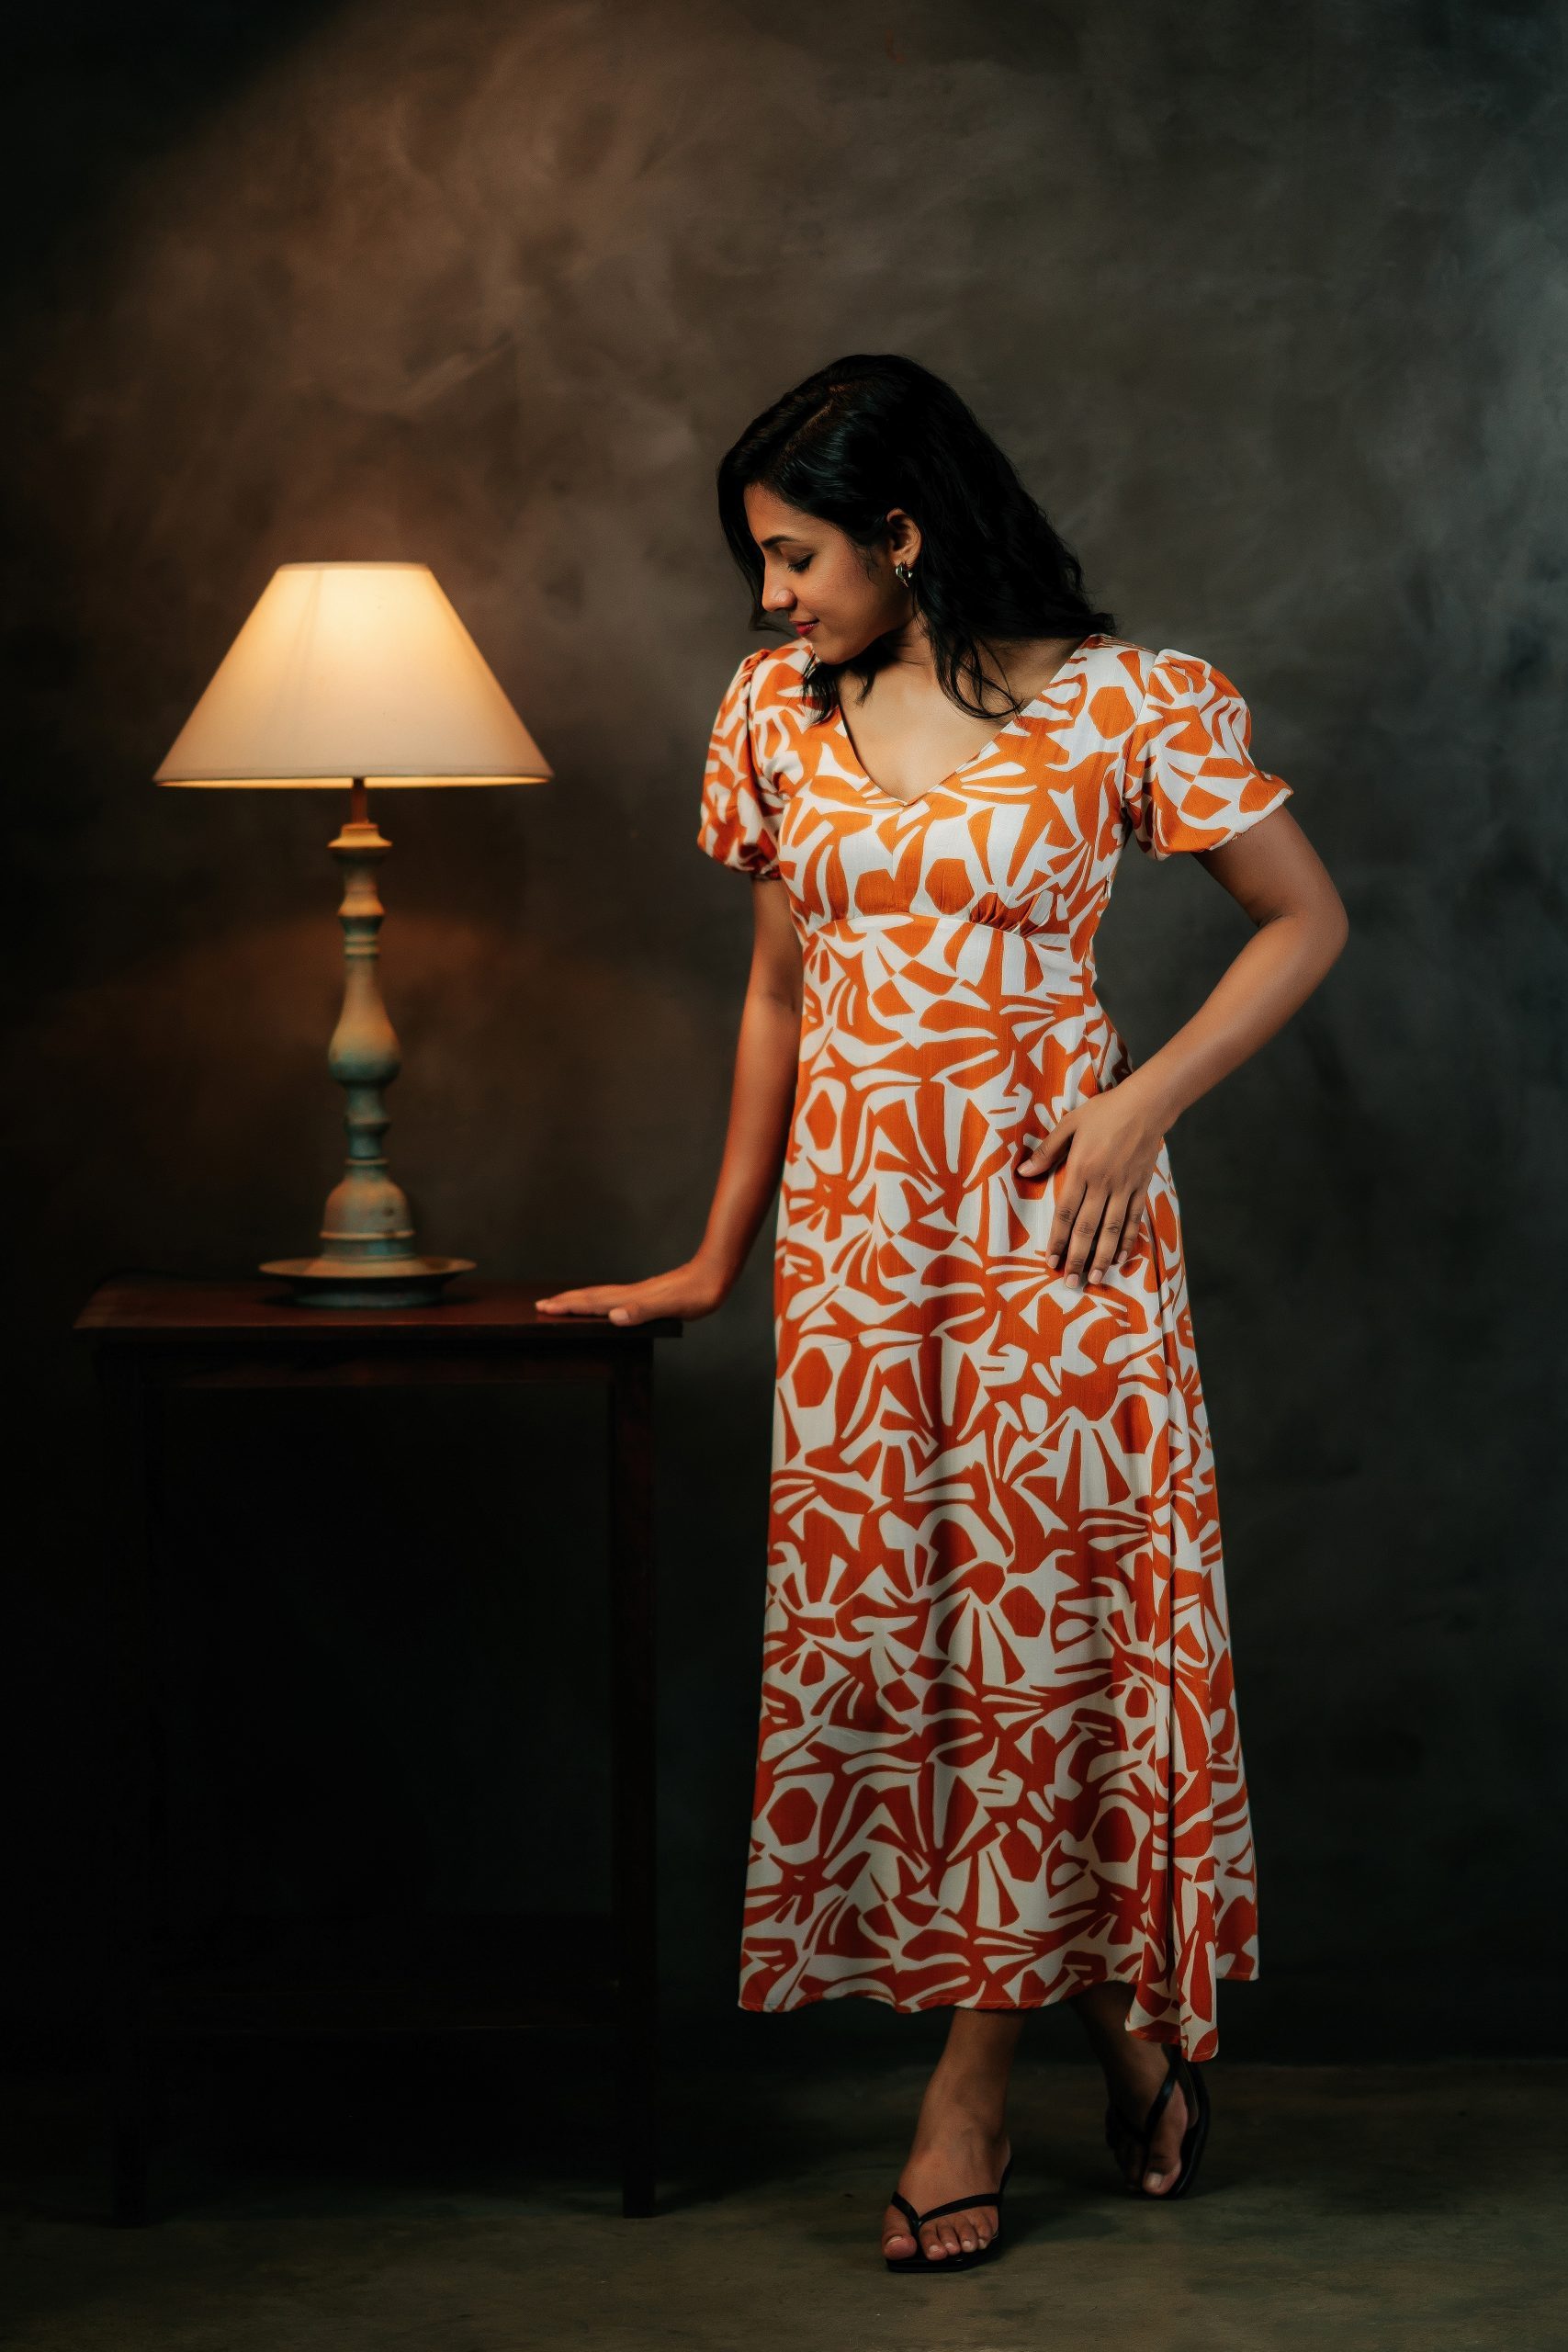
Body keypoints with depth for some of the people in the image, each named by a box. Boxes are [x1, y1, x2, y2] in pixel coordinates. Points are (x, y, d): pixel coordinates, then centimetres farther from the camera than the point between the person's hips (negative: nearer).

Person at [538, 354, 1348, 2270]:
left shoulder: (1127, 703, -7)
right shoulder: (777, 715, 7)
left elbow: (1305, 921, 1)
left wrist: (1145, 1106, -11)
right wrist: (715, 1257, 16)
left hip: (1047, 1212, -4)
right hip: (852, 1219, 5)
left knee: (1042, 1607, -2)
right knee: (873, 1617, 3)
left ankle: (975, 2076, 10)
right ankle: (1113, 2004, 18)